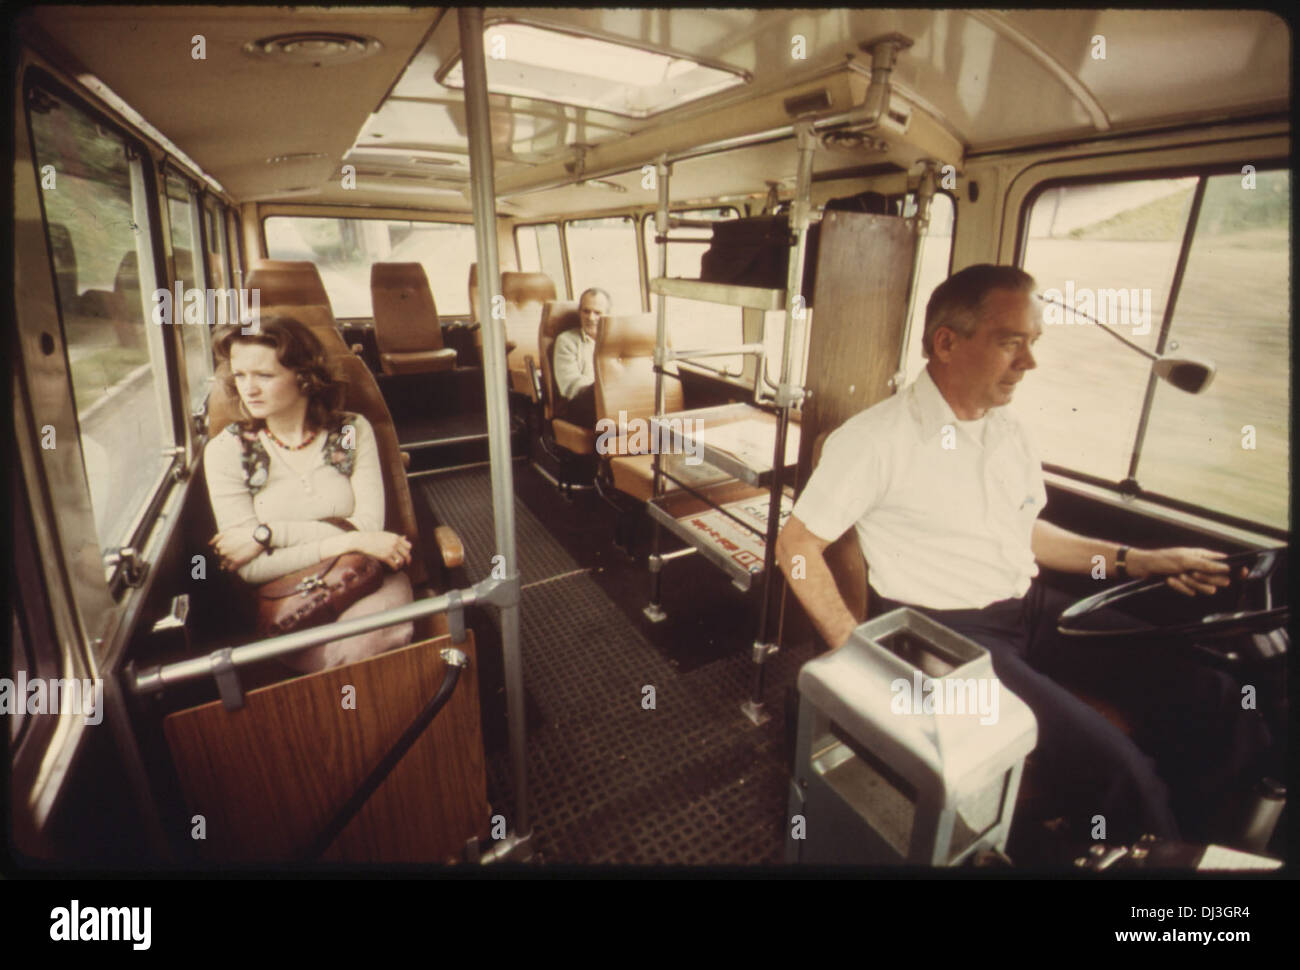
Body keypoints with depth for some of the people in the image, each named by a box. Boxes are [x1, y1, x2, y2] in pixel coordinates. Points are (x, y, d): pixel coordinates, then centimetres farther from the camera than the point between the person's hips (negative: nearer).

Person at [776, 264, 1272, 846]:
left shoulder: (1008, 431, 10)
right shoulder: (876, 439, -15)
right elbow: (796, 545, -14)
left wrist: (1134, 561, 13)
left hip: (1032, 608, 8)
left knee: (1209, 697, -3)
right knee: (1115, 770, -21)